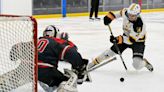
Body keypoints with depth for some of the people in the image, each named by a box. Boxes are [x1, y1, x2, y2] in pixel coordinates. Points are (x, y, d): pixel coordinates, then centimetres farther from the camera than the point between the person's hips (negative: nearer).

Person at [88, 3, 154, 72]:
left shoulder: (139, 25, -38)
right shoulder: (125, 12, -21)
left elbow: (132, 40, -36)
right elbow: (121, 12, 6)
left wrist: (119, 39, -44)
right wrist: (111, 16, -3)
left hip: (137, 41, -5)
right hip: (126, 36, 5)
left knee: (137, 66, -19)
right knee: (112, 51, 0)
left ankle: (145, 63, 16)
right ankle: (95, 62, 19)